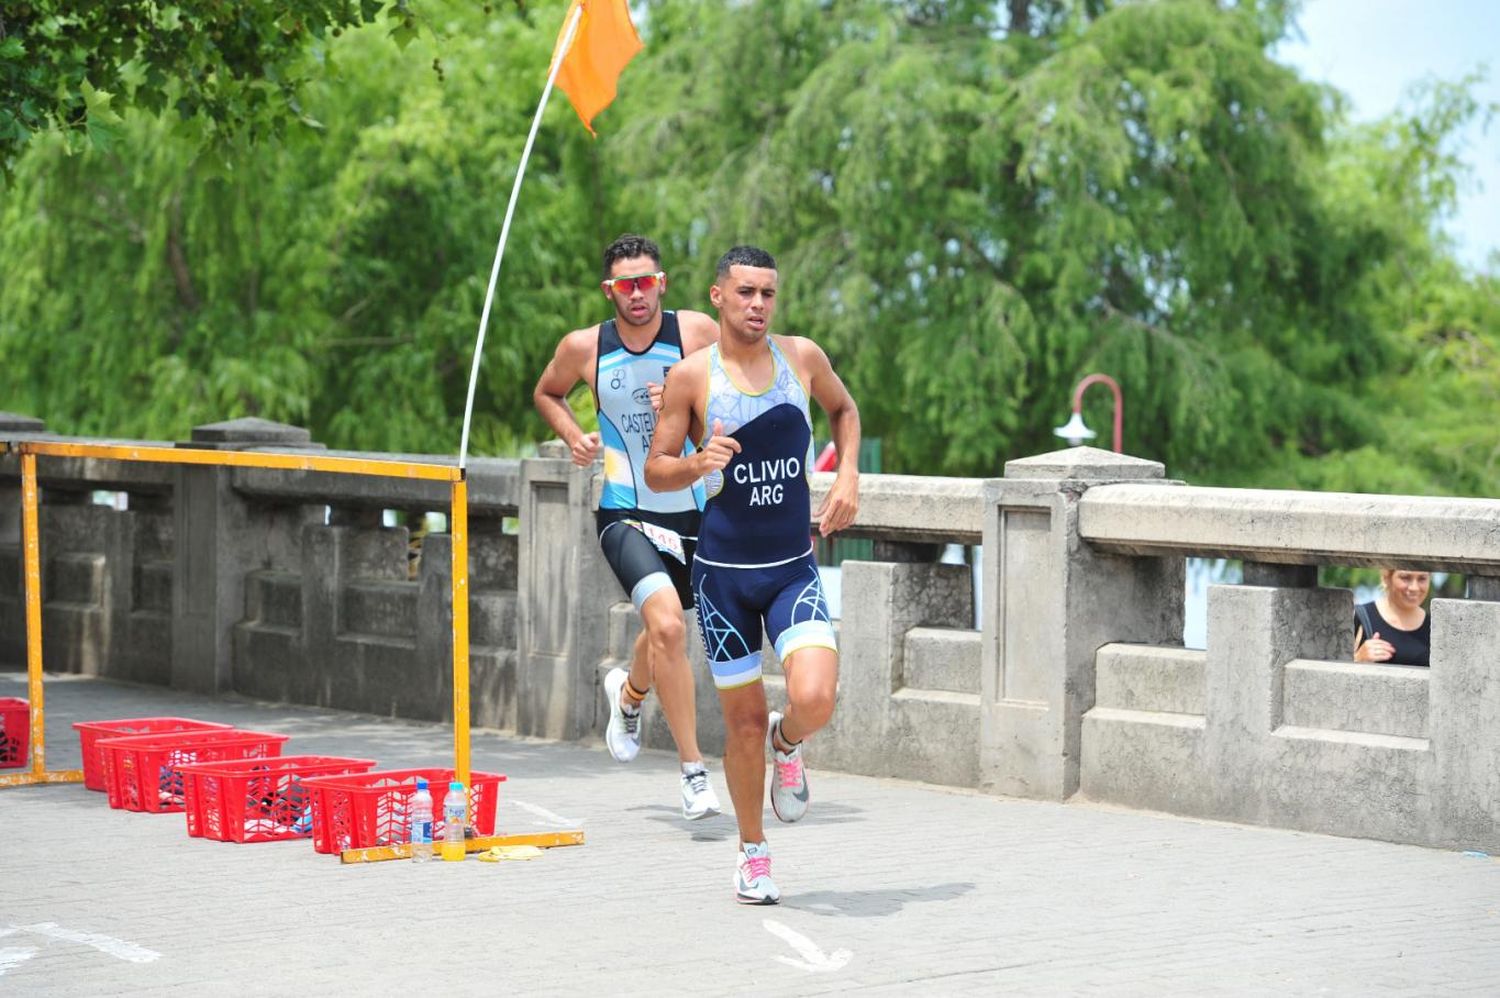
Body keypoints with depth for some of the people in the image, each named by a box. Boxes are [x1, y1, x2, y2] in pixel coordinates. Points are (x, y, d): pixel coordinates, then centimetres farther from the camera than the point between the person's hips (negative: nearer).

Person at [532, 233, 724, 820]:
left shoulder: (697, 332, -8)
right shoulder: (583, 348, -4)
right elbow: (546, 393, 16)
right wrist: (571, 434, -3)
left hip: (693, 512, 2)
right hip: (626, 515, -2)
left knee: (664, 631, 21)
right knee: (668, 626, -24)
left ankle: (629, 694, 58)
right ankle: (693, 771, -17)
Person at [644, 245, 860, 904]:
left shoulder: (802, 356, 0)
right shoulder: (692, 375, -7)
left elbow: (843, 409, 21)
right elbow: (655, 471, -2)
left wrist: (847, 476, 5)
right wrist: (698, 464, -23)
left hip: (794, 568, 1)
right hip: (724, 571, -1)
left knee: (815, 699, -20)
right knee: (744, 721, 5)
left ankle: (786, 743, 17)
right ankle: (753, 854, 26)